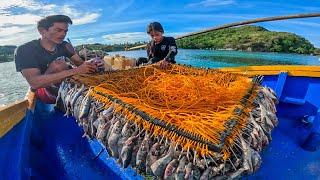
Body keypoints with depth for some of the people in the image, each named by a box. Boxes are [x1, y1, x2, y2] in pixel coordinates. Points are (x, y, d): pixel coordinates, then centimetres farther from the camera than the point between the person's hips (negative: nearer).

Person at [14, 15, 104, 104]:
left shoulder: (65, 46, -2)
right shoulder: (24, 50, -18)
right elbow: (34, 83, -33)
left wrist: (92, 64, -31)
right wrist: (75, 71, -43)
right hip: (47, 93, -5)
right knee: (58, 64, -30)